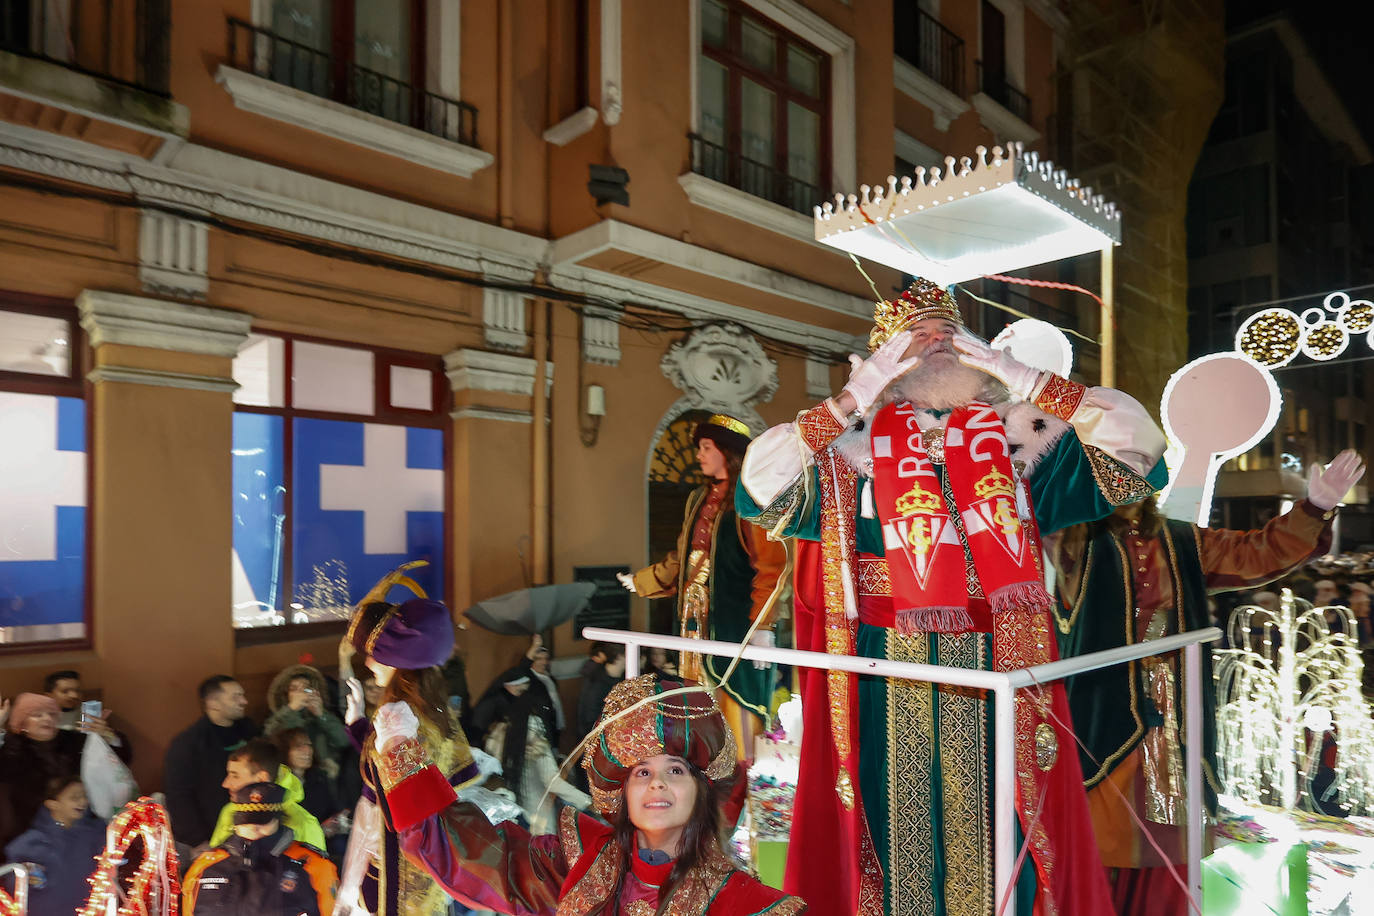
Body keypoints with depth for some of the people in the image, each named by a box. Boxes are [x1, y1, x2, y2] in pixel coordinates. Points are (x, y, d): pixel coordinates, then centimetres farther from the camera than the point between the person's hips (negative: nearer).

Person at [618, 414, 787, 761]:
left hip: (735, 621, -7)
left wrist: (762, 625, -19)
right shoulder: (699, 499, 16)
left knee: (735, 699, -5)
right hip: (698, 620, 7)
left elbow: (770, 564, -14)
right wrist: (640, 581, 32)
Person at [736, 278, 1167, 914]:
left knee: (997, 839, 13)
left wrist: (1016, 375, -7)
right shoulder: (849, 445, -2)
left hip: (996, 693, 2)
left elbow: (1142, 442, -2)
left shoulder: (1017, 438, 3)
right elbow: (757, 490, -16)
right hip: (886, 692, -1)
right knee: (899, 832, 12)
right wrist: (859, 392, -16)